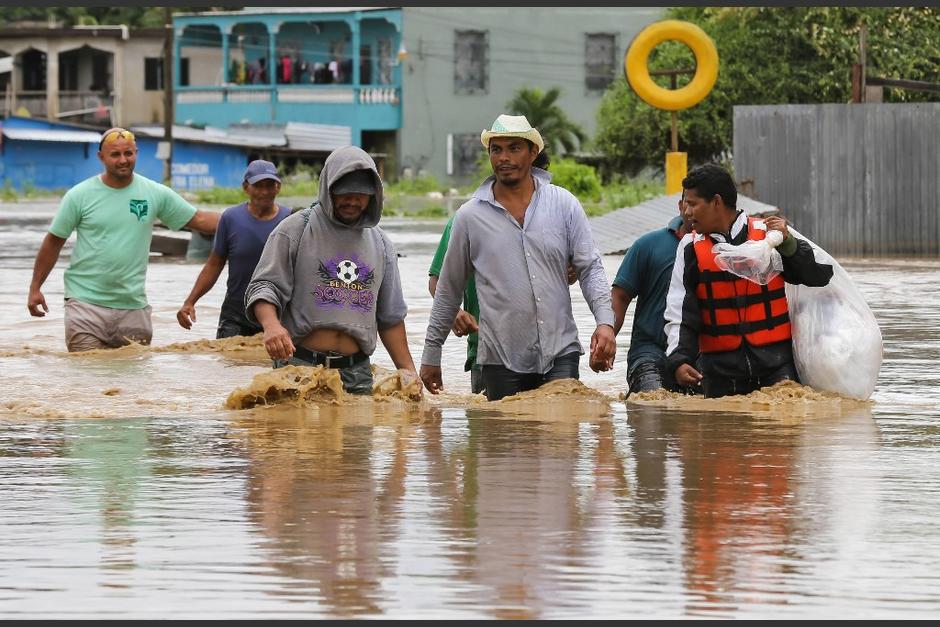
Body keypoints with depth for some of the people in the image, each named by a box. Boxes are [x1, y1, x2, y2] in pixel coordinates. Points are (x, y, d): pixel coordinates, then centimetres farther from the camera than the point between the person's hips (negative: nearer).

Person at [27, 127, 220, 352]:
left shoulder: (156, 194, 4)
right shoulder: (80, 196, -1)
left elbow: (199, 220, 8)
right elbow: (54, 241, 6)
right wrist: (35, 287, 5)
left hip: (133, 306, 2)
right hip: (86, 302, -2)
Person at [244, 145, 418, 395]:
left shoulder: (381, 244, 17)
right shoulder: (294, 230, 3)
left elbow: (390, 318, 21)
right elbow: (263, 287, -3)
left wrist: (409, 372, 13)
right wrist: (271, 325, -25)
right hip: (299, 365, -4)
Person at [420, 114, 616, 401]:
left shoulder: (564, 205, 5)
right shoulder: (471, 216, 5)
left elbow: (590, 269, 5)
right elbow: (448, 290, 13)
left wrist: (605, 321, -12)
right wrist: (431, 354, 15)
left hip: (560, 355, 0)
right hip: (501, 361, 0)